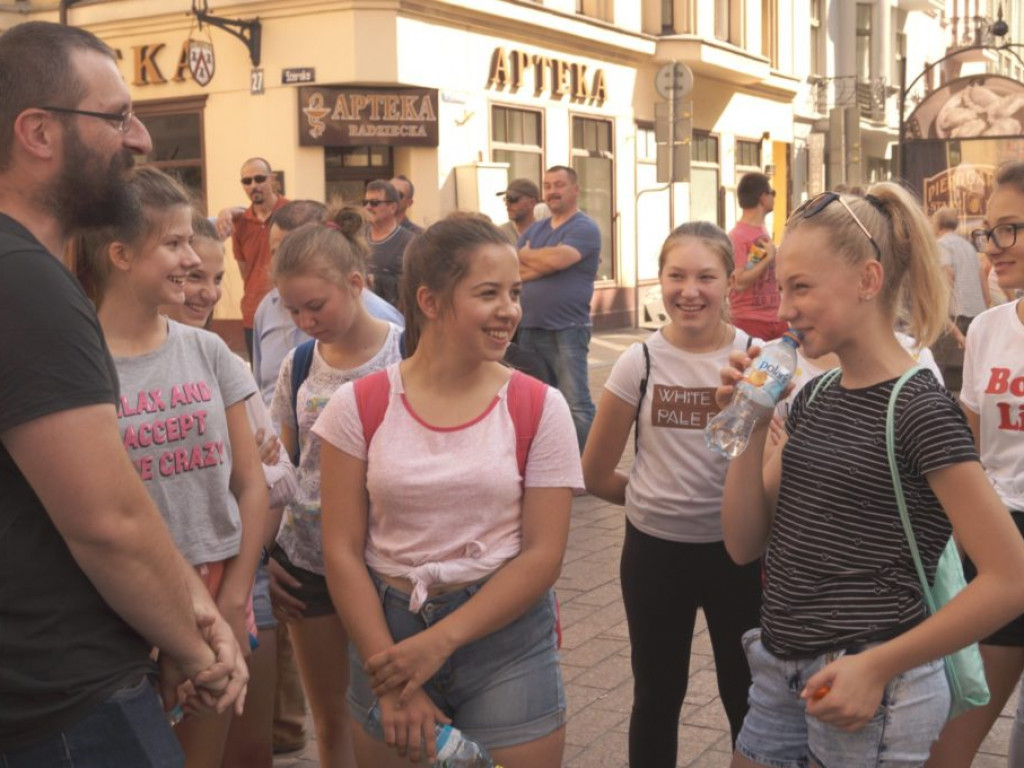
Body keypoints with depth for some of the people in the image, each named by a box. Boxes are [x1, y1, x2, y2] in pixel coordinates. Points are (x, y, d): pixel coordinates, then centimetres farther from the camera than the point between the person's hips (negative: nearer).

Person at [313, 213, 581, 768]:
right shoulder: (360, 406, -4)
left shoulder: (538, 409, -5)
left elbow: (543, 554, -8)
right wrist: (393, 682, -10)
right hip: (387, 633, 1)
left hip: (505, 638, 0)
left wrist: (440, 642, -16)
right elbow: (342, 551, -5)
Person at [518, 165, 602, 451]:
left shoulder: (585, 228, -5)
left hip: (566, 331, -7)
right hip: (529, 329, 7)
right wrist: (543, 264, -9)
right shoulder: (535, 229, 16)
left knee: (575, 404, -9)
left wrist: (526, 255, -2)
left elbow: (557, 259, -21)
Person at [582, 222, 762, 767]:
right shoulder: (639, 361, -7)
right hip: (654, 550, 1)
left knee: (748, 698, 14)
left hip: (736, 549, 0)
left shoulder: (756, 359, -8)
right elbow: (595, 475, 0)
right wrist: (657, 499, 6)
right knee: (656, 698, 17)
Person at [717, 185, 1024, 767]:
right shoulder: (813, 400, 6)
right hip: (780, 673, 7)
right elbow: (744, 544, 5)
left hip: (864, 690, -7)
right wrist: (752, 427, -7)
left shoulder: (919, 409, -16)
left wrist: (878, 667, -17)